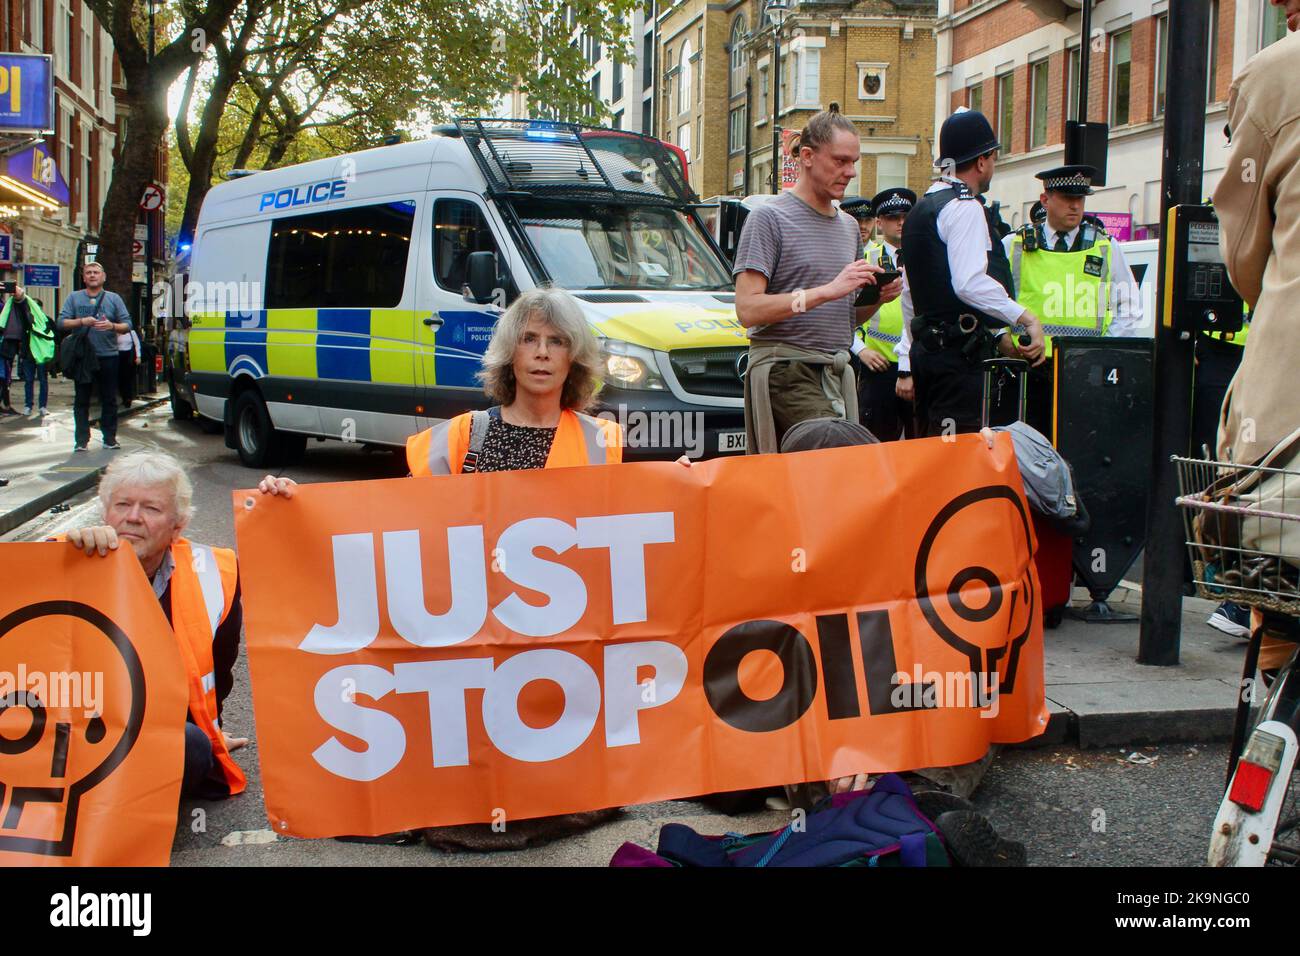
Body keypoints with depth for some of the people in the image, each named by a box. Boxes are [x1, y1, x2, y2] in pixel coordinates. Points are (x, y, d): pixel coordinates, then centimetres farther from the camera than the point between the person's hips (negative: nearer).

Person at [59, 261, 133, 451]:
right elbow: (62, 322, 2)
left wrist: (111, 326, -15)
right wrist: (82, 322, -14)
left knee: (109, 399, 3)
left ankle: (110, 438, 10)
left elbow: (127, 325, 4)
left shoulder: (114, 298, 9)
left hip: (108, 357, 0)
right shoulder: (74, 298, 10)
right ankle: (81, 440, 6)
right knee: (81, 400, 2)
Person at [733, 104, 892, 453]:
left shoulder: (849, 226, 20)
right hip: (786, 373, -7)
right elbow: (748, 309, -14)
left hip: (838, 373, 7)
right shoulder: (770, 218, -3)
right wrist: (827, 291, -18)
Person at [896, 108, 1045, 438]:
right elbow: (970, 284, -23)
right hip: (961, 355, -10)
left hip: (926, 349, 10)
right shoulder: (965, 207, -10)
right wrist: (1027, 318, -21)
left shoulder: (921, 210, 20)